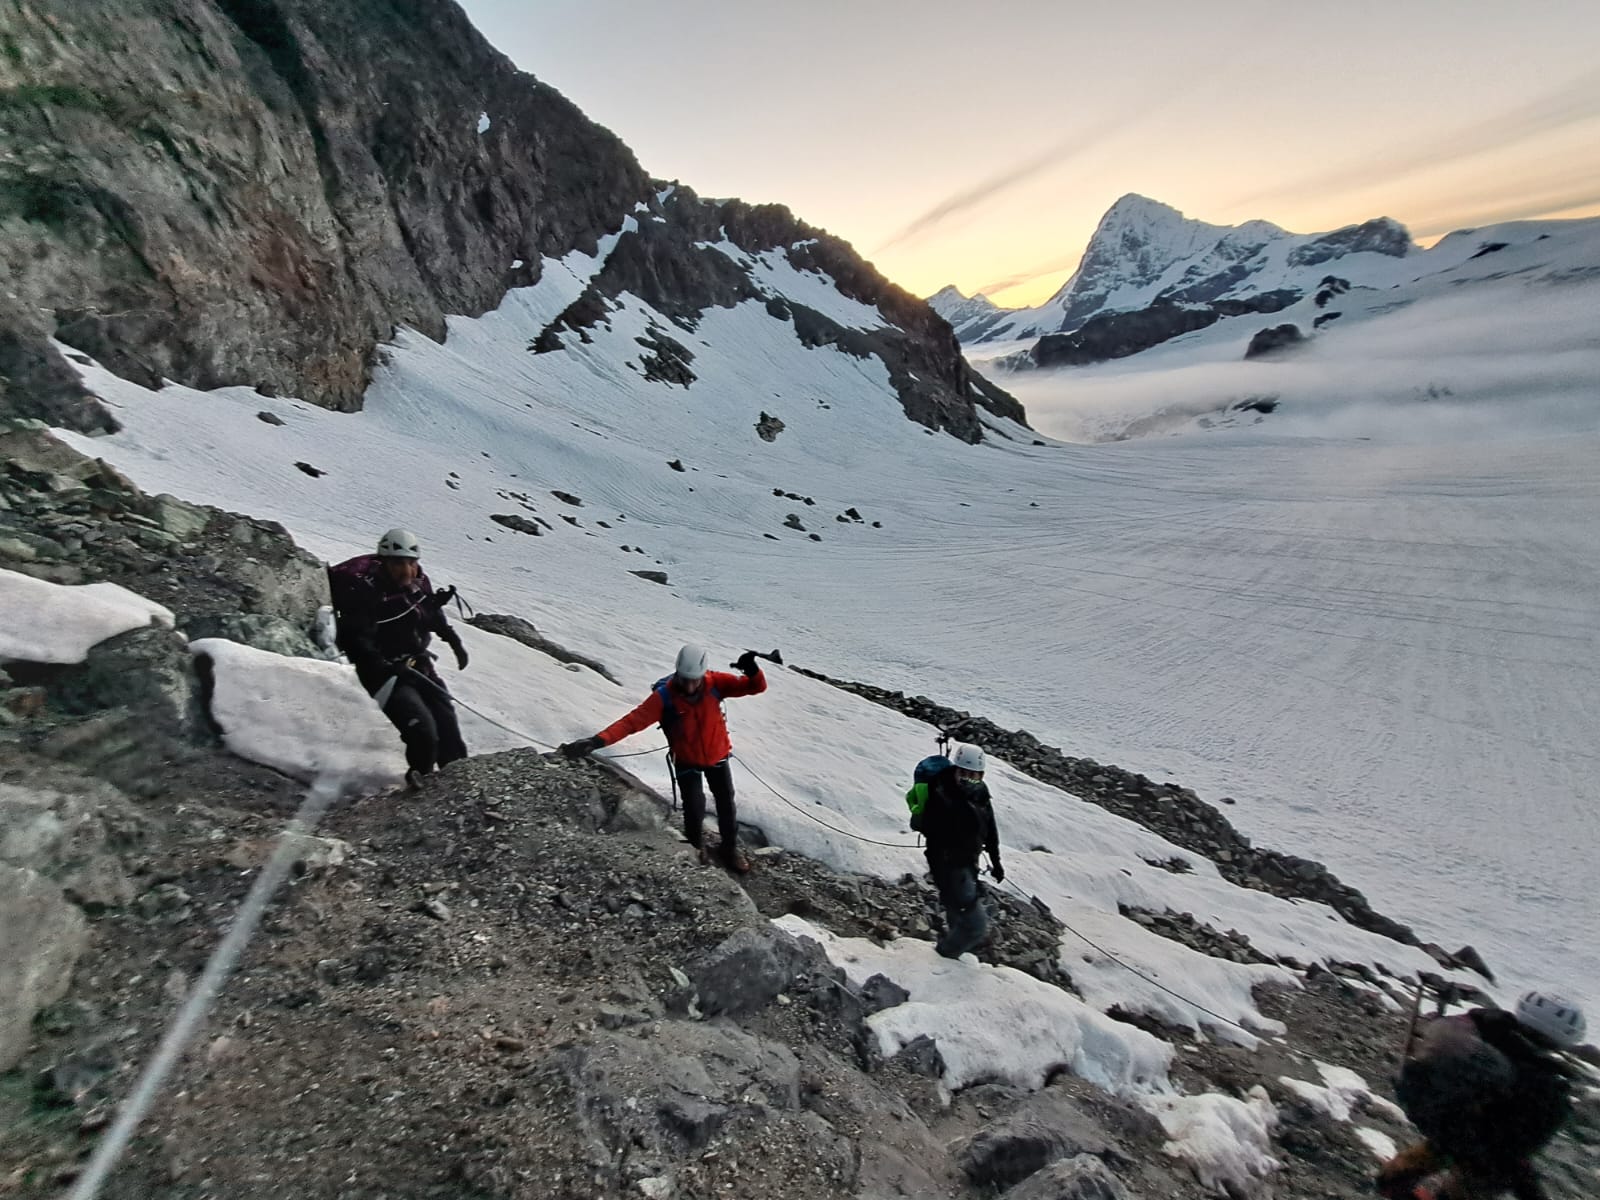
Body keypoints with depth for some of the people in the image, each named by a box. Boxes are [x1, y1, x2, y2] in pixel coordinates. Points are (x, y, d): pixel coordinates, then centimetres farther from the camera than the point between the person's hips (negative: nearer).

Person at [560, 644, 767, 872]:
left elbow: (756, 687, -26)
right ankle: (696, 846, 37)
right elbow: (633, 721, -33)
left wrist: (751, 670, -50)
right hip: (686, 761, -2)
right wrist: (597, 741, -44)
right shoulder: (664, 696, -29)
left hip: (717, 756, 2)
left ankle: (729, 848, 42)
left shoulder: (715, 682, -25)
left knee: (726, 804, 16)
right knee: (694, 808, 3)